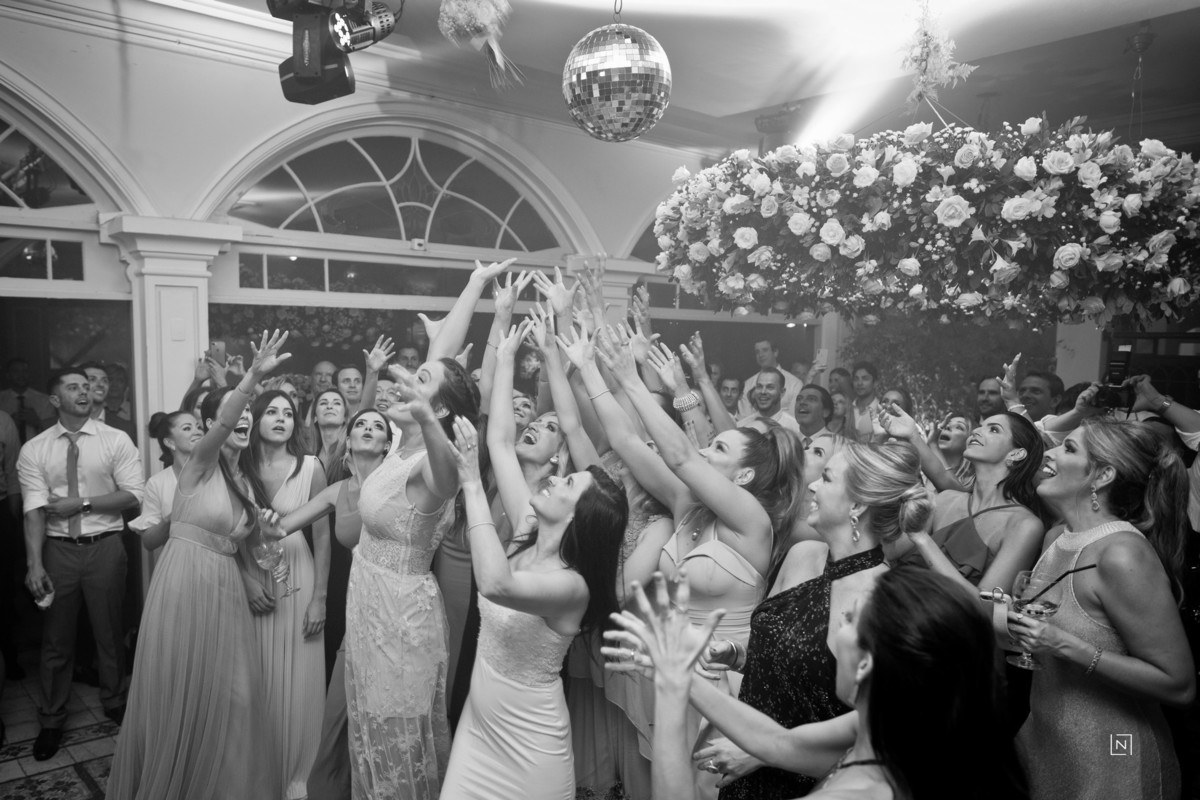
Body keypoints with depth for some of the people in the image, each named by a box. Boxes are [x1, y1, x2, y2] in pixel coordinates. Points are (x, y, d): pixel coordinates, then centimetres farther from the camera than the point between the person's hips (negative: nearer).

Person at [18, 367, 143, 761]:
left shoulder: (116, 441, -2)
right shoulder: (34, 450, -1)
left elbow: (133, 494, -6)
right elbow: (34, 509, -10)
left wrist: (83, 503, -14)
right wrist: (34, 563, -20)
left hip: (105, 547, 0)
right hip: (57, 549, 1)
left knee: (109, 632, 12)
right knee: (56, 639, 12)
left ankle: (115, 704, 35)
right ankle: (51, 720, 30)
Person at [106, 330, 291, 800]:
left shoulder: (241, 480, 11)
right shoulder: (200, 465, -9)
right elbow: (221, 429, -33)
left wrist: (262, 526, -1)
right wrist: (253, 377, -46)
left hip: (224, 589, 6)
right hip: (185, 583, -6)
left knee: (225, 697, 10)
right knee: (180, 697, 6)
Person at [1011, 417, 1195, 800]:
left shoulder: (1122, 554, -24)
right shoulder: (1056, 539, 0)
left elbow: (1179, 685, -21)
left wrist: (1068, 647, -27)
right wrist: (1018, 620, -1)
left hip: (1108, 767, -7)